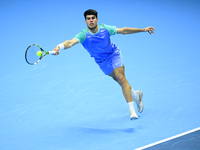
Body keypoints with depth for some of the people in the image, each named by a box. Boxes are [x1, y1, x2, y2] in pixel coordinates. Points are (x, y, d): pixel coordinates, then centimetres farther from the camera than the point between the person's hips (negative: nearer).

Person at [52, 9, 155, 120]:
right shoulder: (83, 34, -27)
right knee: (119, 80, 13)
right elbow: (71, 42, -45)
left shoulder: (105, 29, -20)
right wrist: (59, 47, -67)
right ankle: (135, 95, 41)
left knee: (121, 79, -19)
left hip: (114, 55, -2)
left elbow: (123, 30, -6)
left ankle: (132, 110, -20)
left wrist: (143, 30, -1)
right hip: (102, 62, 2)